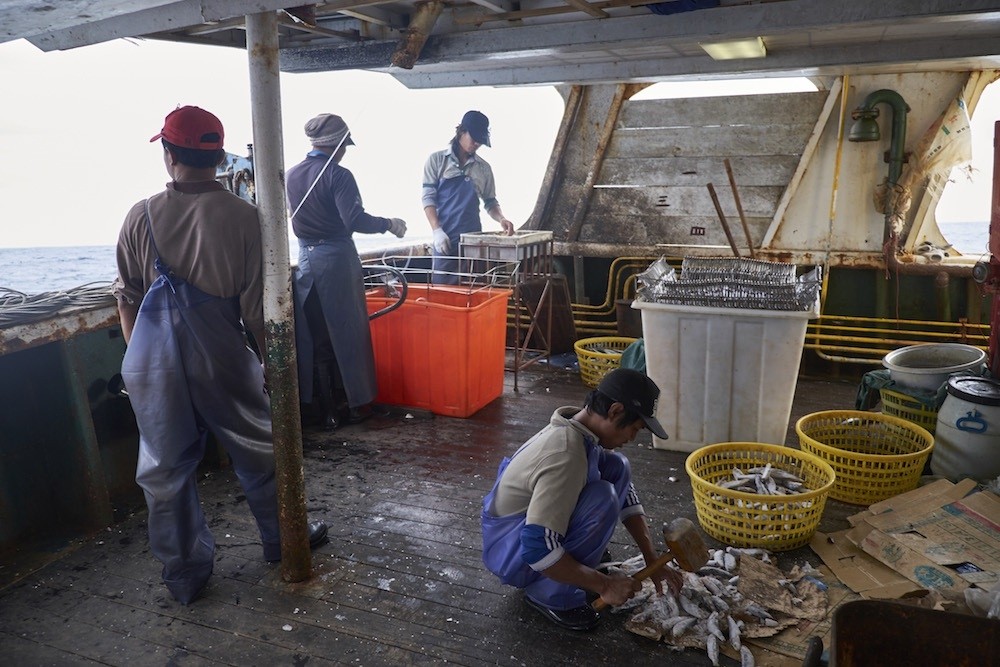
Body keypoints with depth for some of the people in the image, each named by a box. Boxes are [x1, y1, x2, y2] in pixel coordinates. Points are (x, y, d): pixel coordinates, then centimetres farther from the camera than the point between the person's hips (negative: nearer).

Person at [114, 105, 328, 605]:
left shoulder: (141, 217, -2)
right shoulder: (243, 217, -10)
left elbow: (127, 300, 6)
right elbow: (257, 305, -10)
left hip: (153, 361, 2)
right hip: (220, 357, -2)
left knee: (164, 466, 14)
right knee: (258, 451, 16)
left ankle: (184, 574, 26)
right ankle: (284, 540, 33)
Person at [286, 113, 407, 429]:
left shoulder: (291, 176, 8)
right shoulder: (338, 175, -11)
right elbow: (355, 220, -21)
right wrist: (389, 224, -8)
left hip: (306, 259, 5)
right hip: (337, 258, -5)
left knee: (317, 336, 10)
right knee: (348, 332, 6)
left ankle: (327, 410, 14)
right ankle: (357, 403, 16)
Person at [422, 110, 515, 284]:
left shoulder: (483, 168, 11)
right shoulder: (437, 160, 3)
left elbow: (490, 202, 16)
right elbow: (428, 197, -1)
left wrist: (501, 219, -5)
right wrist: (437, 230, -12)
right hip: (446, 237, -2)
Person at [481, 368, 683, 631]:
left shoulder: (579, 427, -6)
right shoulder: (566, 456, -33)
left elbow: (625, 496, 6)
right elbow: (537, 549, -36)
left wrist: (652, 561, 3)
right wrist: (604, 584, -25)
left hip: (532, 524, 8)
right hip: (510, 550, -8)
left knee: (617, 468, 0)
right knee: (603, 499, -28)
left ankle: (578, 561, 10)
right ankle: (550, 595, -10)